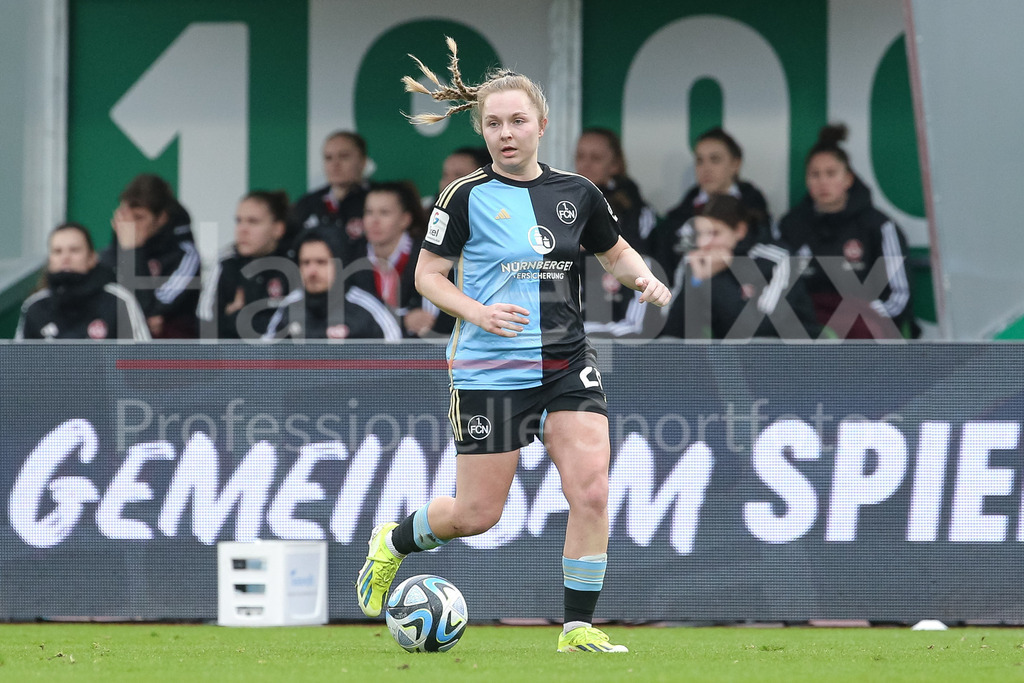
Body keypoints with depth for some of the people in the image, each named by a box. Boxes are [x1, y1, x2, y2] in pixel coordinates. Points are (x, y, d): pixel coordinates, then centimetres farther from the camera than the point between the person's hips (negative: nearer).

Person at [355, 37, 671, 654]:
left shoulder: (577, 193, 4)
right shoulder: (467, 196, -6)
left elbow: (616, 252, 20)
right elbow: (428, 274, -2)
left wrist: (644, 278, -2)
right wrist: (479, 312, -19)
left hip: (568, 365, 3)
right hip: (490, 368, -3)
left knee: (592, 492, -13)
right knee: (478, 514, 3)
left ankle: (580, 627, -2)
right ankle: (394, 542, 34)